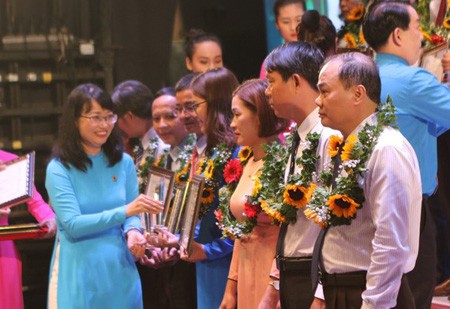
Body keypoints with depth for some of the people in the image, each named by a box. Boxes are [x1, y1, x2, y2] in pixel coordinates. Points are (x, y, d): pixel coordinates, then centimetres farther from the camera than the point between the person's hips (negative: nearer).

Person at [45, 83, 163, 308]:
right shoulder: (59, 169, -7)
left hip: (120, 269, 3)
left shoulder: (123, 163, 4)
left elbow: (132, 215, 10)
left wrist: (132, 231, -13)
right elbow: (73, 224, -16)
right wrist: (125, 211, -24)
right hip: (78, 272, -3)